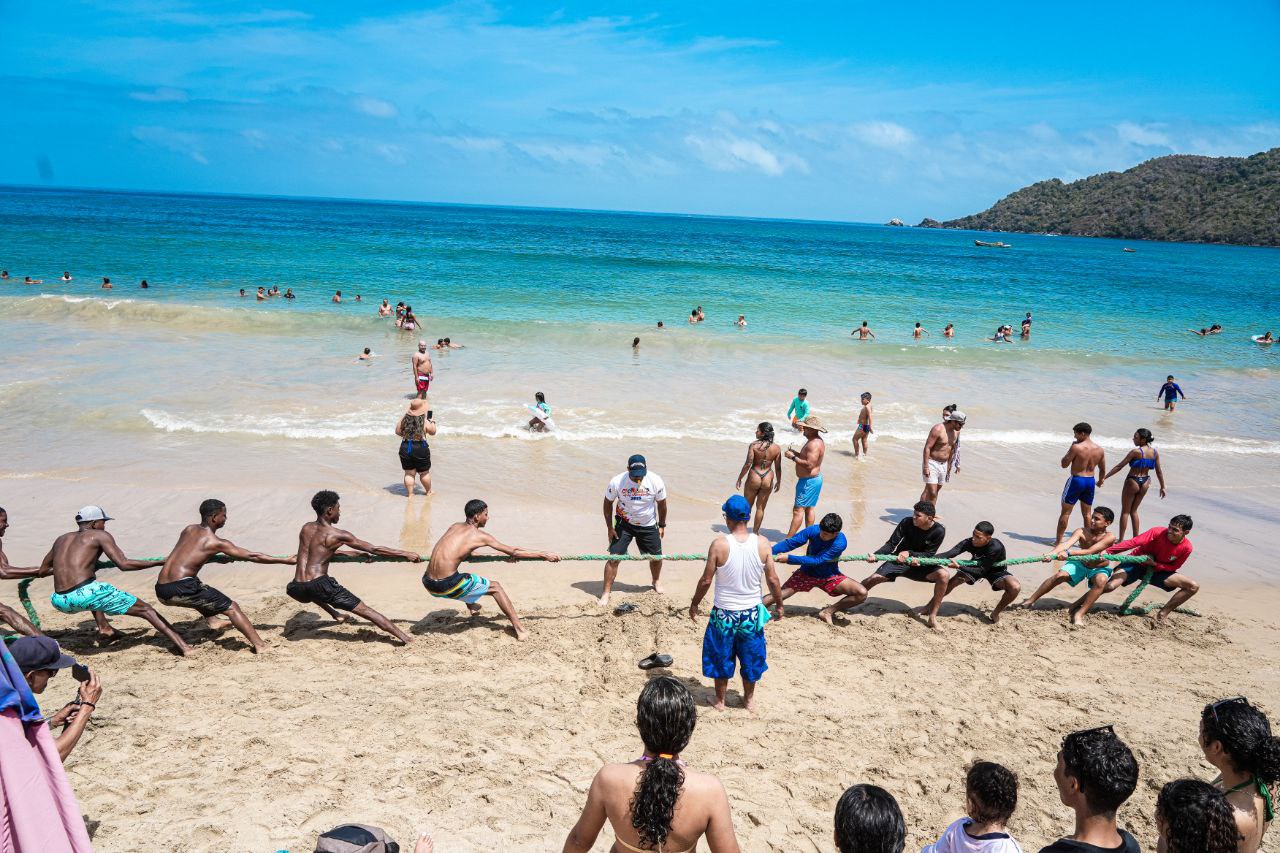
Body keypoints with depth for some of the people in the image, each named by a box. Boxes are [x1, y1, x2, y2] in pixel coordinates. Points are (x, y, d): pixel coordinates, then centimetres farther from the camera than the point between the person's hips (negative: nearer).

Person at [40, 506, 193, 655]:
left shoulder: (61, 539, 24)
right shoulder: (100, 535, 6)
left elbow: (43, 569, 35)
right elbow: (123, 564, -6)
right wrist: (160, 562, 1)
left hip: (60, 602, 6)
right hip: (85, 594, -6)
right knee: (145, 609, 2)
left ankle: (104, 629, 26)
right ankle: (183, 646, -10)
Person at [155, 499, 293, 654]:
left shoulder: (188, 530, 18)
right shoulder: (216, 542, -1)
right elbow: (252, 556, 0)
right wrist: (286, 561, 6)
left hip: (161, 591, 7)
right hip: (181, 589, -7)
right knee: (232, 608, -1)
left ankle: (211, 619, 22)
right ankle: (260, 646, -10)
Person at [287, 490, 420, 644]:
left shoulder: (306, 529, 17)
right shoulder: (337, 535, -2)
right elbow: (374, 549, -2)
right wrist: (405, 554, 3)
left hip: (296, 590, 6)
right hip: (319, 585, -6)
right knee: (364, 610, -3)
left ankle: (335, 614, 45)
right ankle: (405, 638, -7)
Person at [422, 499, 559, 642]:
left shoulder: (454, 526, 16)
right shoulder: (479, 535, -1)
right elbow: (513, 552, 4)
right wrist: (544, 555, 12)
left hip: (429, 584, 6)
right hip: (447, 585, -6)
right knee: (495, 587, 11)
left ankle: (471, 606, 53)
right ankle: (520, 629, 11)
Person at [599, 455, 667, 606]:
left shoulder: (655, 481, -19)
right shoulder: (616, 482, -22)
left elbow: (661, 503, -1)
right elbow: (608, 503, -6)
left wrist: (662, 525, 6)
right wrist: (610, 527, -6)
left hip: (648, 525, 2)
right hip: (624, 524, -2)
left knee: (656, 556, 12)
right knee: (614, 558, -10)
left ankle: (655, 582, 43)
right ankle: (606, 593, 1)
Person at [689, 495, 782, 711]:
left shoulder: (719, 544, -18)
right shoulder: (762, 543, -12)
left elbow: (706, 580, -12)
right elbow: (772, 579, -5)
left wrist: (694, 604, 4)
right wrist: (779, 604, 12)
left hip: (724, 612, -2)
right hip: (752, 612, 2)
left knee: (721, 657, 18)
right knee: (750, 657, 22)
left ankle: (720, 701, 33)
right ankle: (749, 699, 38)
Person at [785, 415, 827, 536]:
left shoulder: (814, 444, -23)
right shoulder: (816, 440, 11)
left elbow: (809, 464, -31)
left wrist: (793, 457, -23)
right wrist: (795, 453, 5)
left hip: (809, 481, -11)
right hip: (814, 479, 11)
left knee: (798, 510, -8)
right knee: (809, 509, 17)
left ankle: (788, 539, -7)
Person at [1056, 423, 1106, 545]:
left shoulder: (1076, 447, -17)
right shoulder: (1100, 450, 3)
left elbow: (1064, 464, -10)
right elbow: (1103, 469, 13)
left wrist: (1071, 447, -1)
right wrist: (1100, 481, 31)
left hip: (1076, 480, -6)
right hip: (1090, 481, 6)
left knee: (1065, 512, 3)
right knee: (1087, 514, 15)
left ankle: (1058, 540, 6)